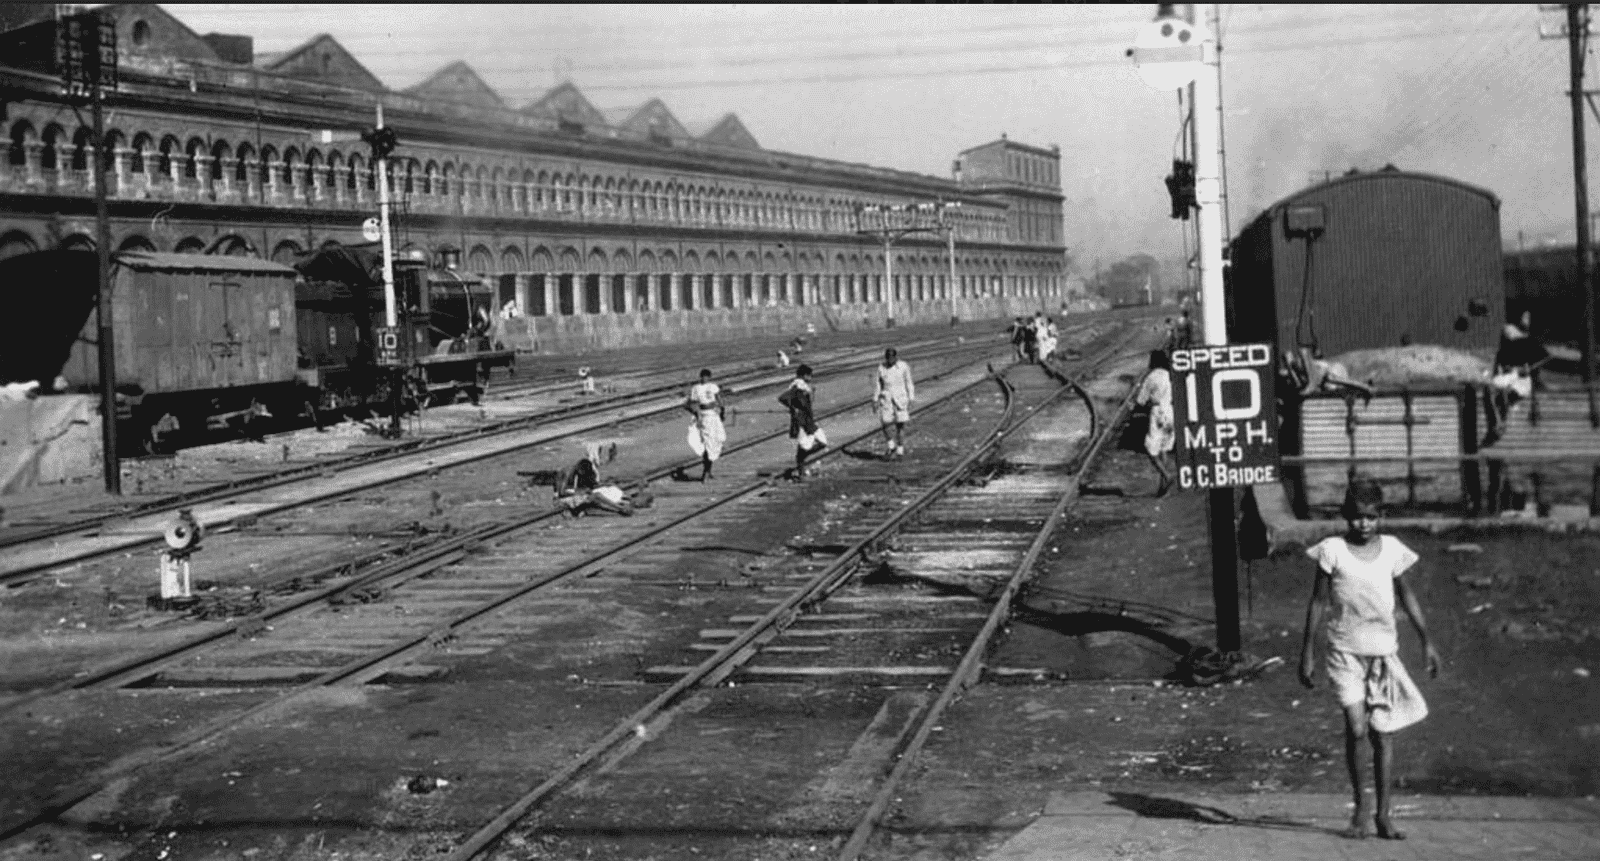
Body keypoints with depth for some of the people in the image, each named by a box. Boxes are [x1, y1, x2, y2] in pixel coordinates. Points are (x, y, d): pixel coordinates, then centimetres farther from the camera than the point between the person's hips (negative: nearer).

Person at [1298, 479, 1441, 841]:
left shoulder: (1391, 549, 1)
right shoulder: (1333, 551, -5)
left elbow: (1406, 595, 14)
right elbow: (1318, 602, 0)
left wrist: (1426, 641, 12)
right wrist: (1306, 652, -1)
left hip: (1384, 651, 2)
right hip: (1345, 652, -2)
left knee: (1383, 734, 3)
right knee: (1356, 730, -14)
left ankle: (1383, 814, 12)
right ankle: (1361, 804, 4)